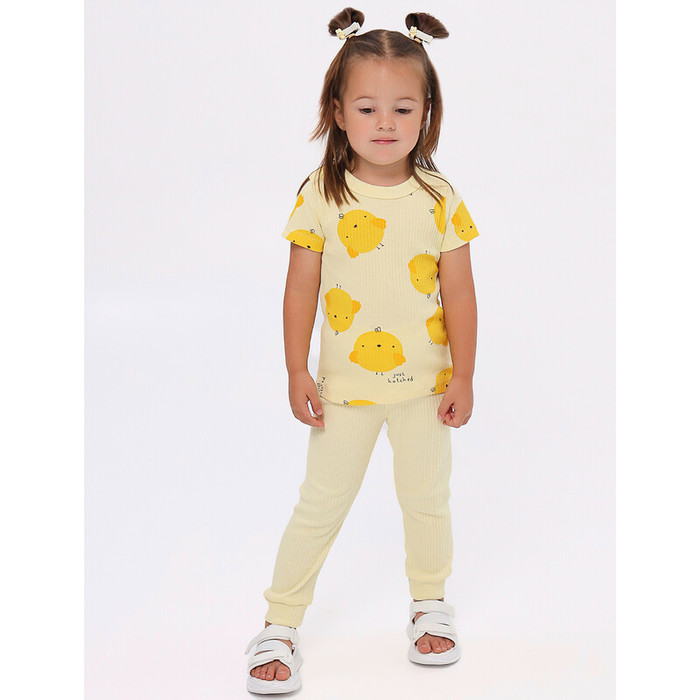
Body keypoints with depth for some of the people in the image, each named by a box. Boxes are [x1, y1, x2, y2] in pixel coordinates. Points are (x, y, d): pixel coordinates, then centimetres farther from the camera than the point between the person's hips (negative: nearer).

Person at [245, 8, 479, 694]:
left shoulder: (439, 199, -6)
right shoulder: (321, 195, -9)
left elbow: (459, 294, -1)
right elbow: (300, 288, -5)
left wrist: (462, 377, -1)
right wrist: (296, 372, -7)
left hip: (424, 382, 2)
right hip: (346, 382, -1)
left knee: (427, 498, 16)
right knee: (320, 504, 5)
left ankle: (429, 603, 38)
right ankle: (280, 623, 19)